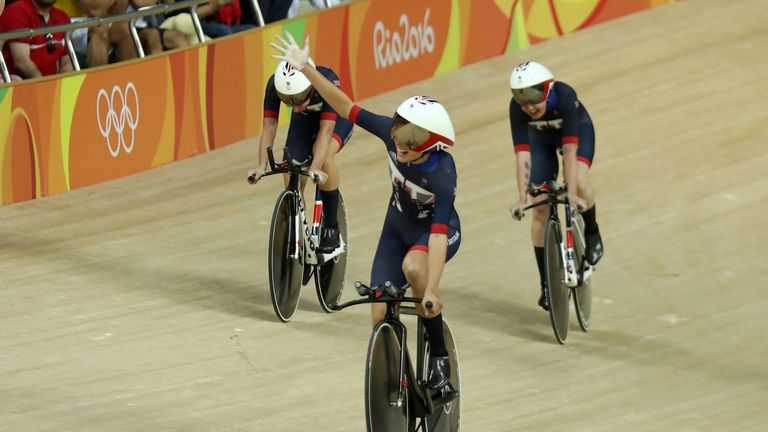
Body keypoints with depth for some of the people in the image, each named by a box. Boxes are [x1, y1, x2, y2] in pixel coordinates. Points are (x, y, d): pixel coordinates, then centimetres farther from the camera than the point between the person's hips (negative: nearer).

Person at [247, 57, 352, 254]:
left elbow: (326, 130, -44)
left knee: (324, 154, -34)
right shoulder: (275, 85, -33)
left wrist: (315, 168, -56)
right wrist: (262, 165, -44)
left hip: (337, 119, -3)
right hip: (304, 122, 3)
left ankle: (331, 228, -20)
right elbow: (269, 126, -31)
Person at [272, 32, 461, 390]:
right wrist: (306, 70, -27)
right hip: (398, 225, 5)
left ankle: (440, 356, -21)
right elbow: (347, 108, -20)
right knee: (380, 315, -6)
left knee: (413, 266, -38)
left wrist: (432, 291, -49)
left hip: (440, 230, -5)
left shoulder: (442, 174, -36)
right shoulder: (394, 134, -25)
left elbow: (438, 234, -42)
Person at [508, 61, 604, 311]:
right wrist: (522, 197, -44)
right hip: (541, 138, 2)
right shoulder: (517, 107, -34)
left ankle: (592, 233, -2)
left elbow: (569, 149, -42)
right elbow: (522, 154, -35)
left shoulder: (564, 96, -39)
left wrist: (572, 193, -47)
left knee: (579, 180, -32)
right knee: (541, 208, -8)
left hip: (577, 131, -2)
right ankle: (546, 284, 2)